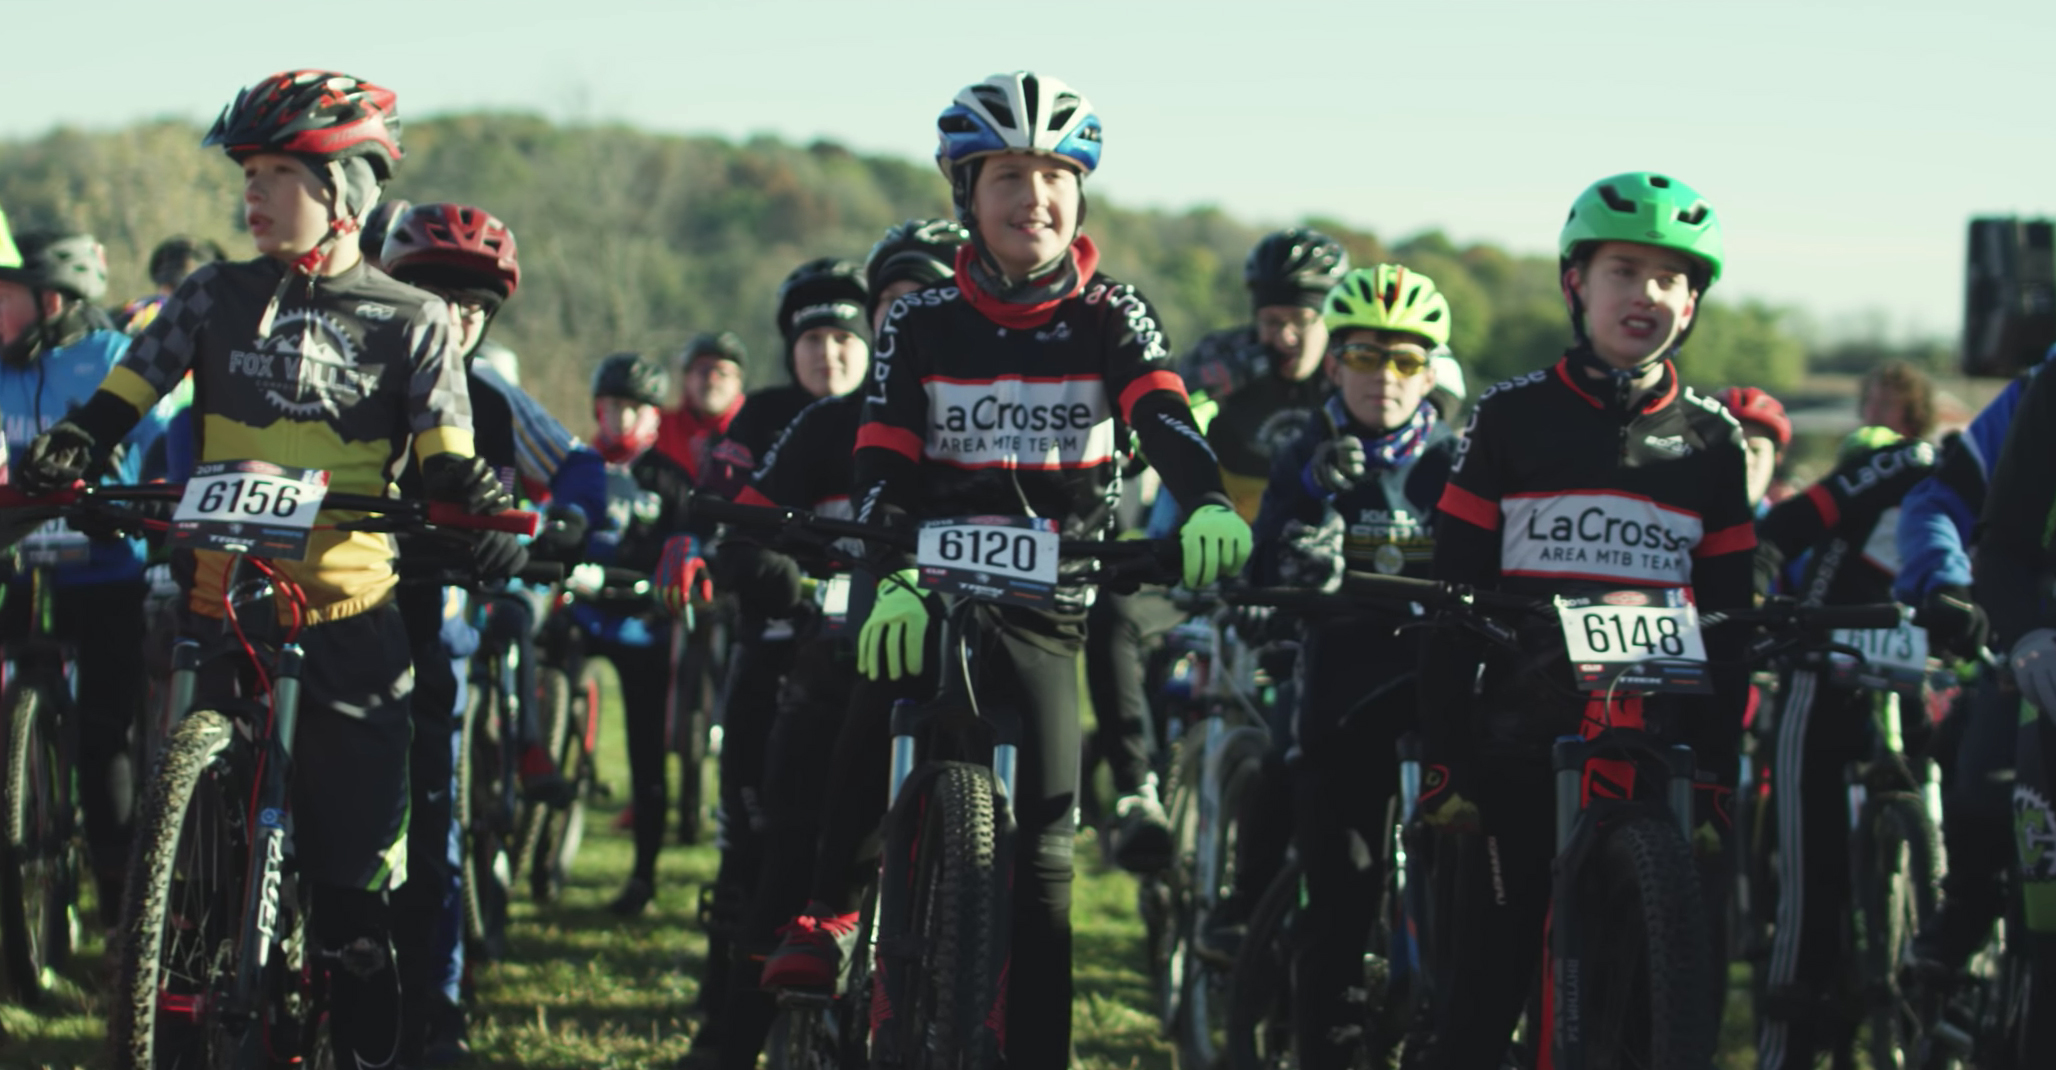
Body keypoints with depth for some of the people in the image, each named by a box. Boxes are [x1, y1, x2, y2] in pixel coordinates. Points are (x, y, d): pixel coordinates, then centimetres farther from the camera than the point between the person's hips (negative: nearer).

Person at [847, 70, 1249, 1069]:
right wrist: (894, 580, -27)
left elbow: (1165, 419, -15)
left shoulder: (1110, 318, 3)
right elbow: (883, 467, -7)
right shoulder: (921, 324, 3)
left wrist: (1207, 504, -37)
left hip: (1049, 605, 0)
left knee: (1042, 847, -5)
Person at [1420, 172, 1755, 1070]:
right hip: (1519, 752, -2)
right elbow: (1453, 600, 2)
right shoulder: (1512, 418, 4)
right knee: (1483, 994, -2)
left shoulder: (1711, 442, 10)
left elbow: (1727, 627, 10)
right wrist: (1442, 761, -4)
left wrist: (1717, 783, 2)